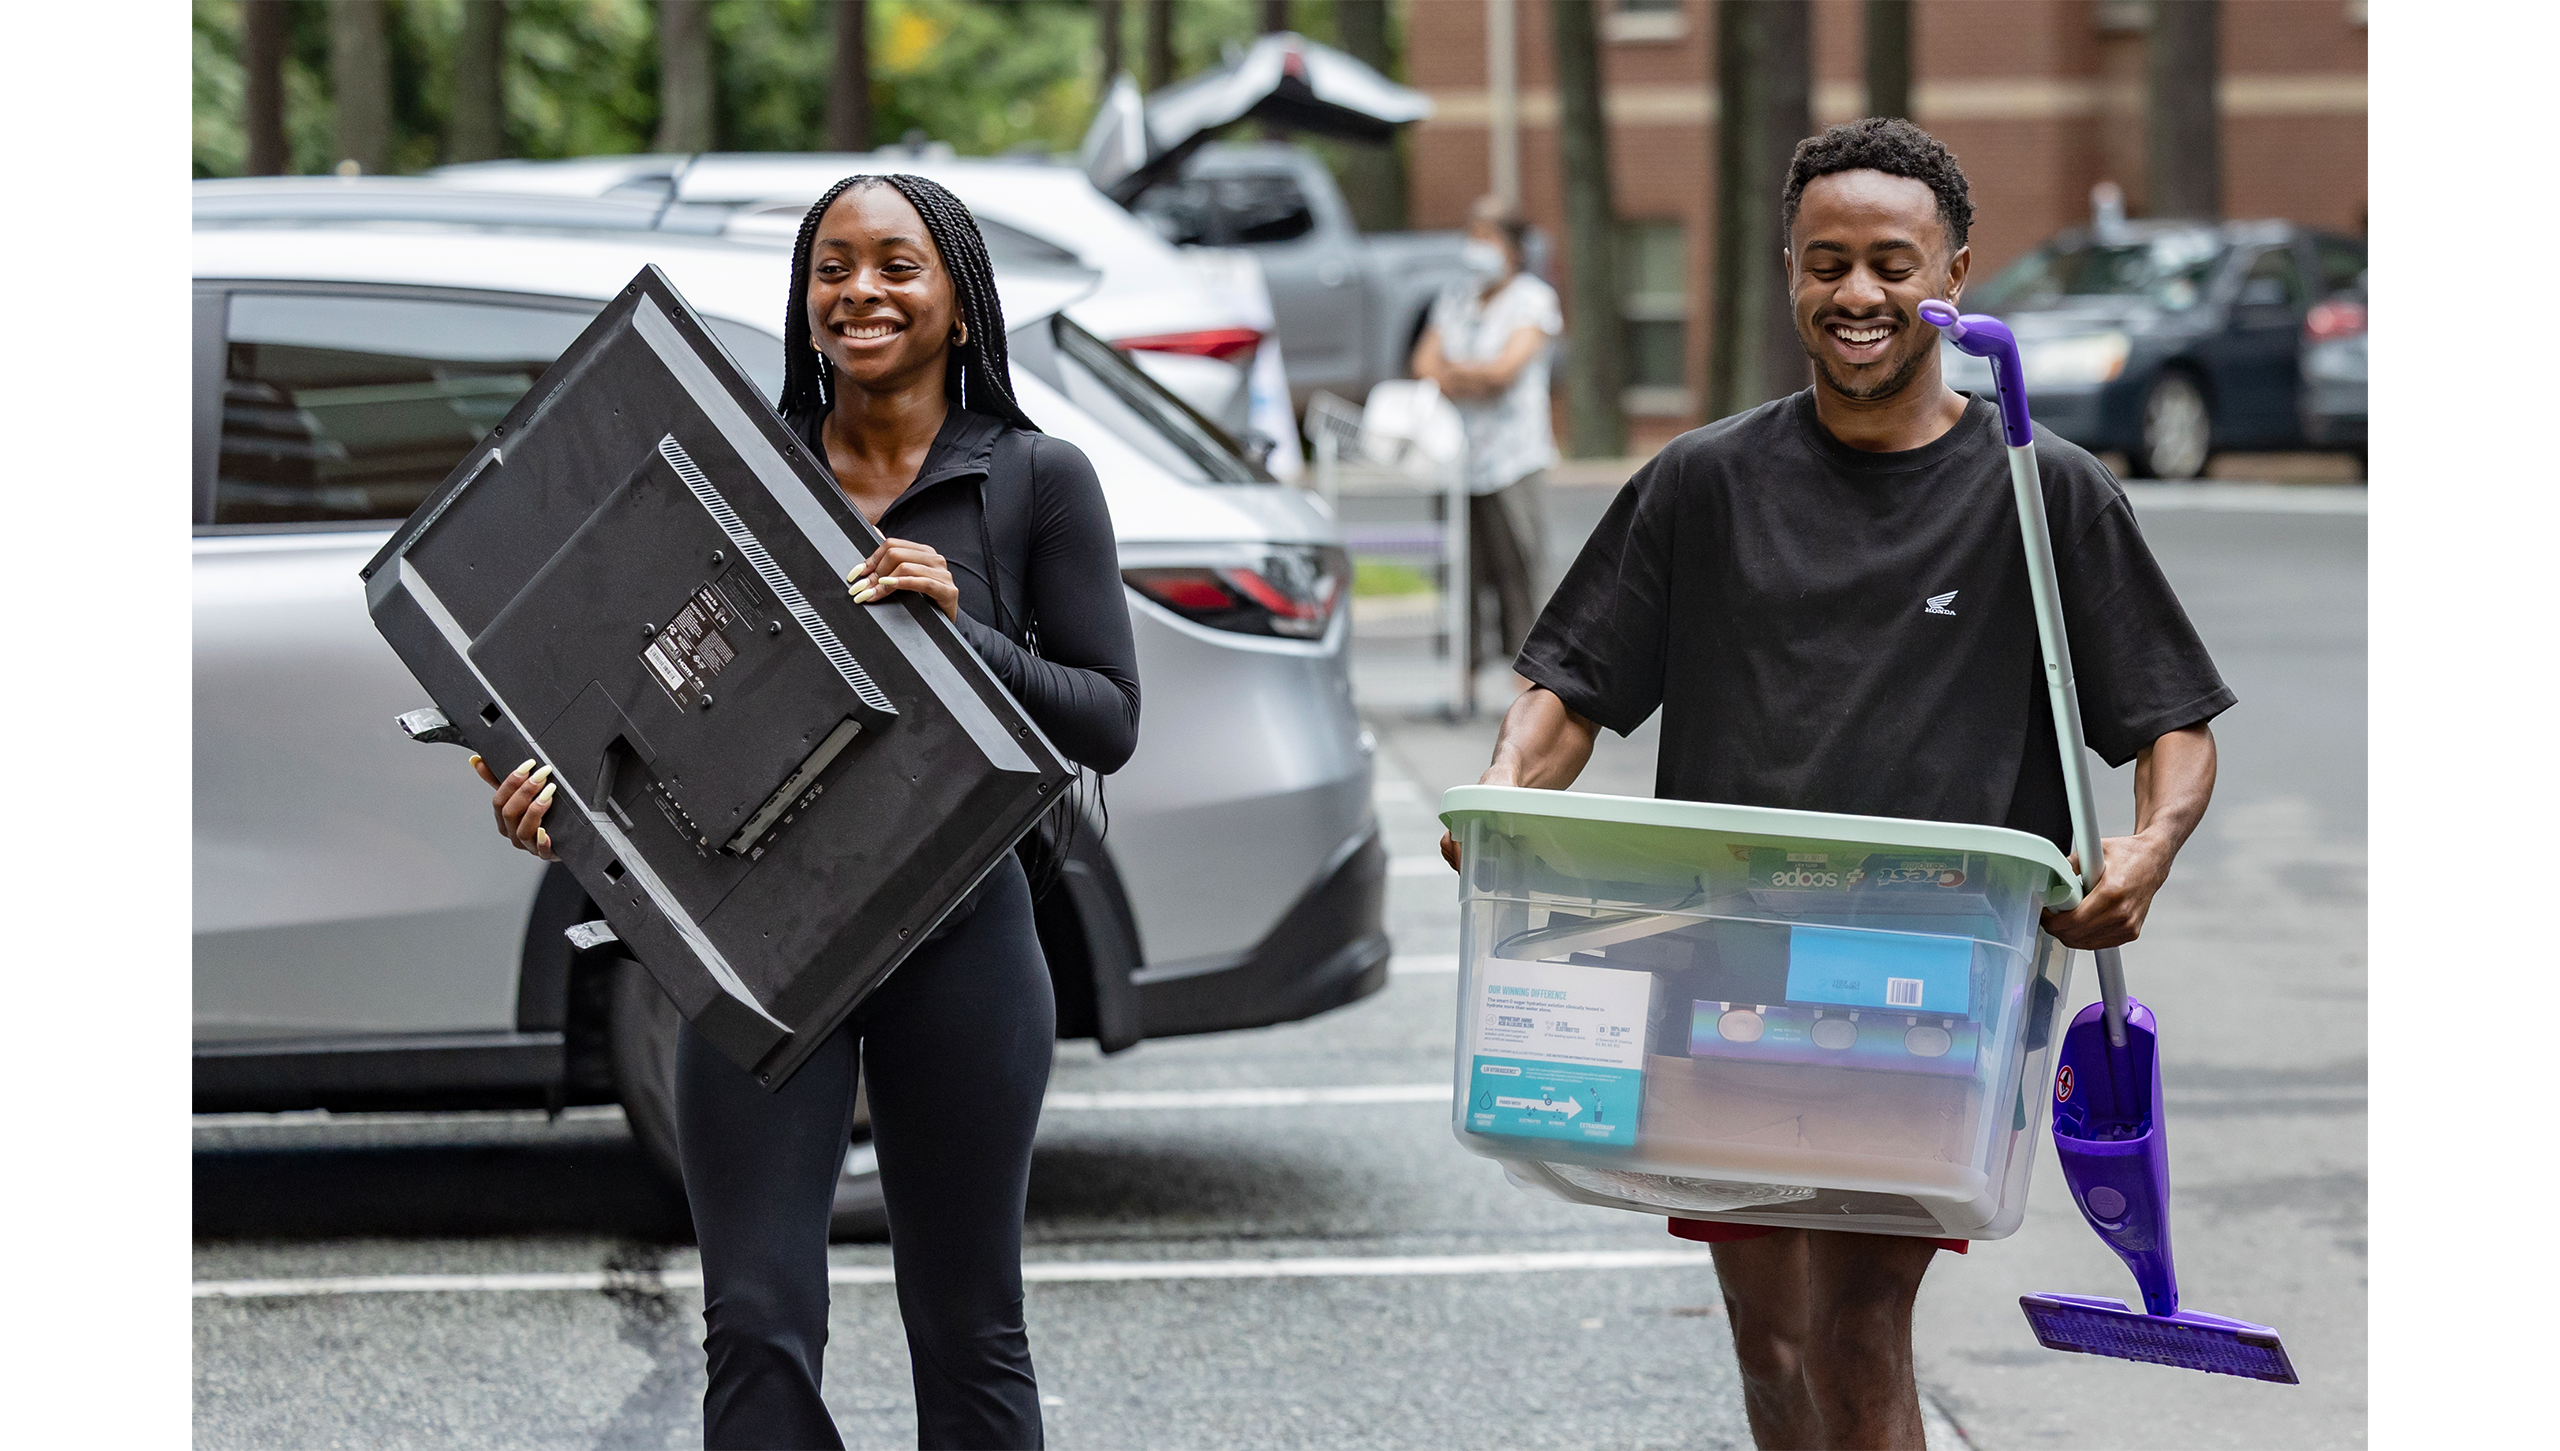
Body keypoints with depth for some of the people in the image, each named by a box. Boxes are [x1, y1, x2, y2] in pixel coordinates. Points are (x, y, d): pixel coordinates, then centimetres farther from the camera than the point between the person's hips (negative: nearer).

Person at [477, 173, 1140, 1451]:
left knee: (968, 1335, 8)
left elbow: (1106, 721, -3)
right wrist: (562, 781, -9)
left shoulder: (1037, 482, 1)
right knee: (756, 1327, -5)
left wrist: (956, 626, -18)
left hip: (955, 932, -1)